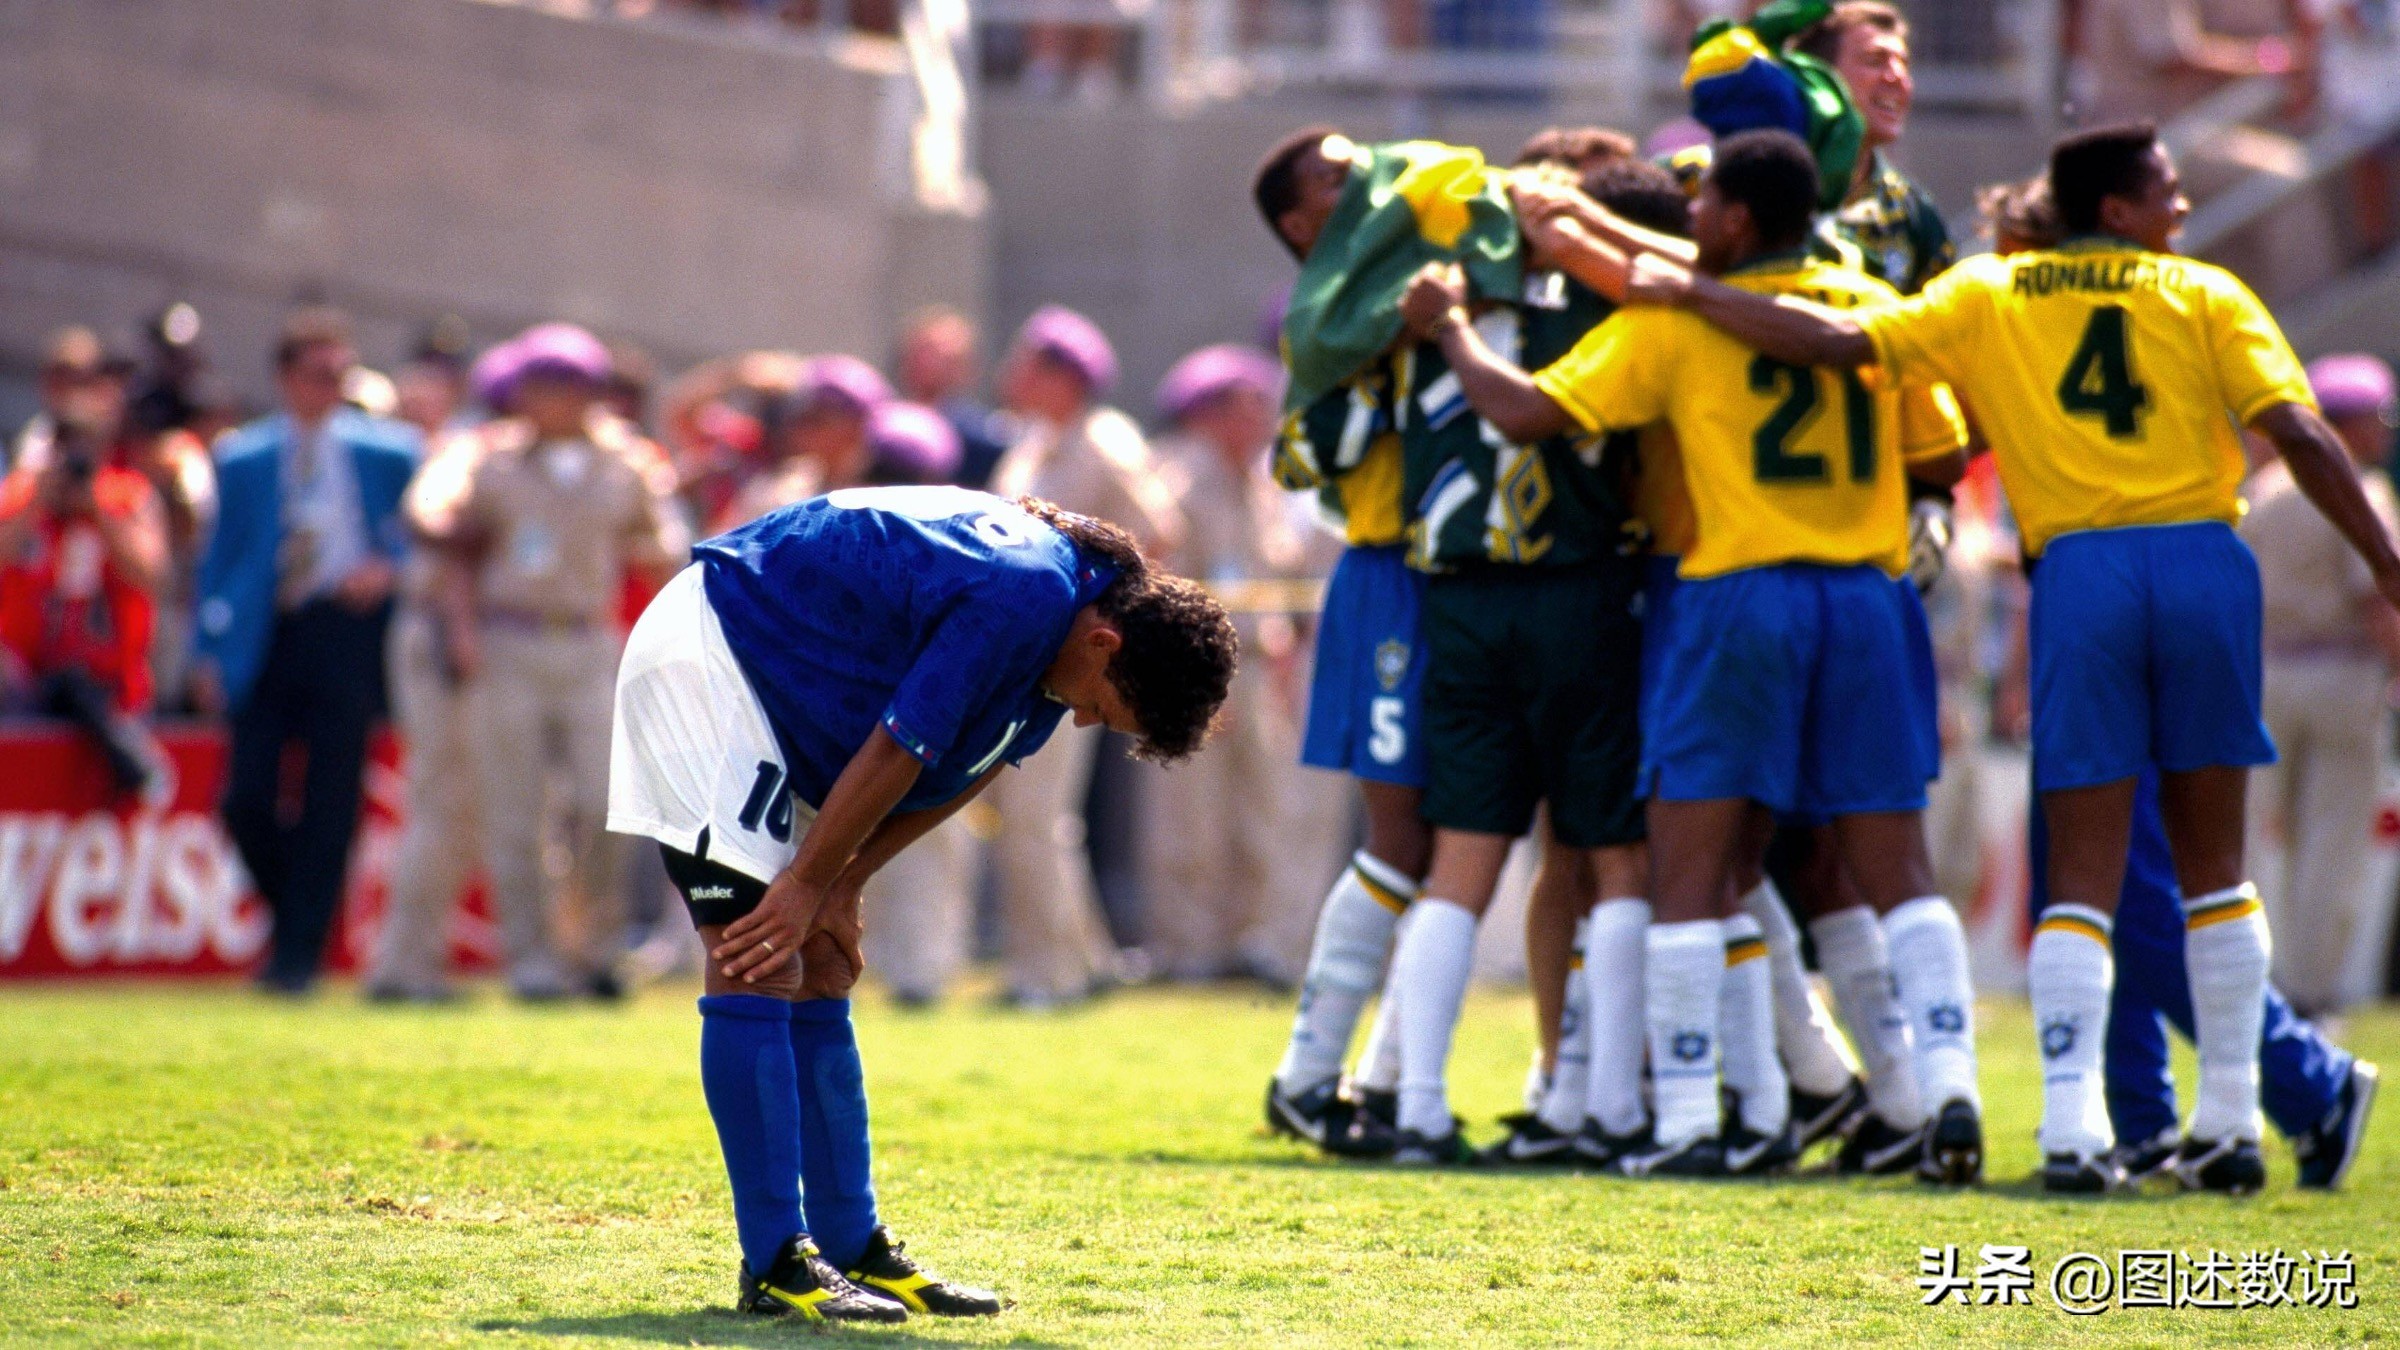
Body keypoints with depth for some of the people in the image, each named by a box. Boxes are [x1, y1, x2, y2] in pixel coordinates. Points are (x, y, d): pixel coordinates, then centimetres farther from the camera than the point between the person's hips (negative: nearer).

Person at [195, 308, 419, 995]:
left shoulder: (388, 451, 6)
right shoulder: (241, 458, 9)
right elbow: (220, 555, 12)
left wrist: (390, 569, -8)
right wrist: (210, 651, 3)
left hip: (349, 627, -1)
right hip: (266, 641, 1)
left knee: (331, 802, -5)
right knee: (249, 797, -5)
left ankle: (300, 951, 1)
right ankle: (293, 918, 18)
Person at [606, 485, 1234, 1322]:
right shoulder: (1025, 596, -27)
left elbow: (967, 770, 10)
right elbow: (895, 753, -22)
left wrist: (836, 887, 3)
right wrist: (810, 886, -12)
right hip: (704, 658, -10)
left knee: (819, 981, 9)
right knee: (759, 972, -14)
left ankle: (854, 1250, 12)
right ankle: (775, 1266, -14)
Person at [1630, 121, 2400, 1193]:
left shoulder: (1985, 296, 12)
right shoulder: (2206, 297, 9)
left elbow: (1840, 339, 2)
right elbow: (2300, 434, -1)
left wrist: (1690, 294, 13)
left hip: (2079, 572, 0)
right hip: (2204, 556, 0)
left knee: (2083, 873, 3)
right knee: (2211, 862, 12)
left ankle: (2073, 1126, -11)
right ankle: (2229, 1125, 11)